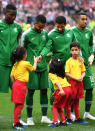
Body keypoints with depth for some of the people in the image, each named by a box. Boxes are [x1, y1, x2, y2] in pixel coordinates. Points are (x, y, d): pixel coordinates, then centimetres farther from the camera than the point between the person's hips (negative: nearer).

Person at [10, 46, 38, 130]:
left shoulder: (15, 64, 11)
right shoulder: (26, 64, -8)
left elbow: (12, 75, 11)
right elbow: (33, 69, 11)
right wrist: (35, 62, 27)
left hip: (16, 84, 8)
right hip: (21, 85, -8)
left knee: (17, 105, 14)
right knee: (19, 105, -7)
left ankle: (17, 122, 20)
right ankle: (16, 124, -9)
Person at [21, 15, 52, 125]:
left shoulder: (45, 33, 10)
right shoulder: (26, 34, -5)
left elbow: (47, 46, 3)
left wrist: (42, 55, -16)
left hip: (43, 66, 5)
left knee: (44, 90, 6)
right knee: (31, 91, -3)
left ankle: (44, 116, 14)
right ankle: (29, 117, 4)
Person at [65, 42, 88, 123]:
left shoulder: (80, 61, 9)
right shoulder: (69, 61, -6)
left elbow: (83, 72, 14)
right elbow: (67, 73, -10)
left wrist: (81, 77, -7)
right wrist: (76, 78, -16)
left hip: (79, 83, 5)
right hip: (71, 82, -5)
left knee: (76, 101, 13)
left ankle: (78, 118, 18)